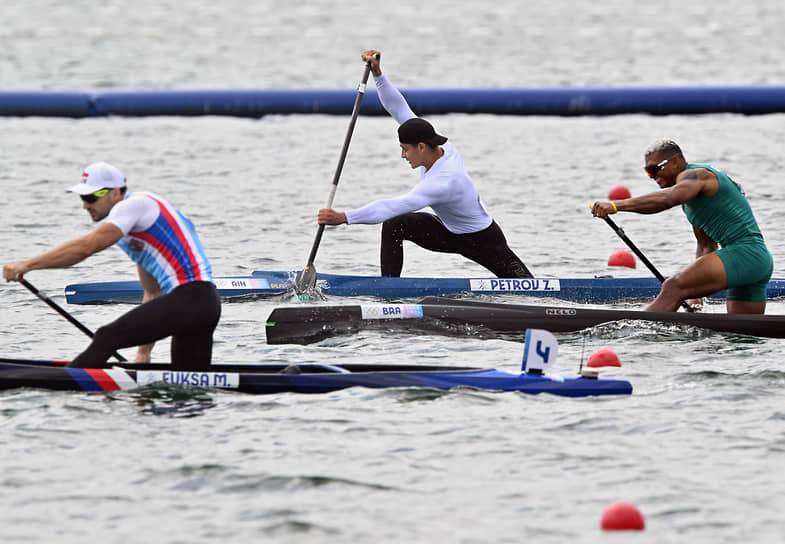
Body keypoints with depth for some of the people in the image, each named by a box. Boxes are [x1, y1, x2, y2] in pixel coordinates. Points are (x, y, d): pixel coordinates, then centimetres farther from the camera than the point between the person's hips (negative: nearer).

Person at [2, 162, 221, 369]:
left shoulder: (134, 204, -6)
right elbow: (153, 293, 28)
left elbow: (85, 247, -17)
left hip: (190, 297, -10)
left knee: (108, 337, -15)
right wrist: (143, 352, 23)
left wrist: (26, 265, -15)